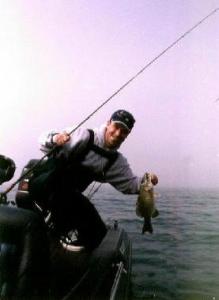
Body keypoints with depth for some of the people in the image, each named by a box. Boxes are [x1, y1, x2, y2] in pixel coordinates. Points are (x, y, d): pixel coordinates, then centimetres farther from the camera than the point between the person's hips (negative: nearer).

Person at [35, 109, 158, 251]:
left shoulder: (116, 161, 6)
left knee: (98, 232, 3)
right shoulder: (84, 135, -13)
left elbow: (130, 183, 7)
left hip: (71, 199, 6)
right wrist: (54, 139, -36)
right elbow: (44, 140, -12)